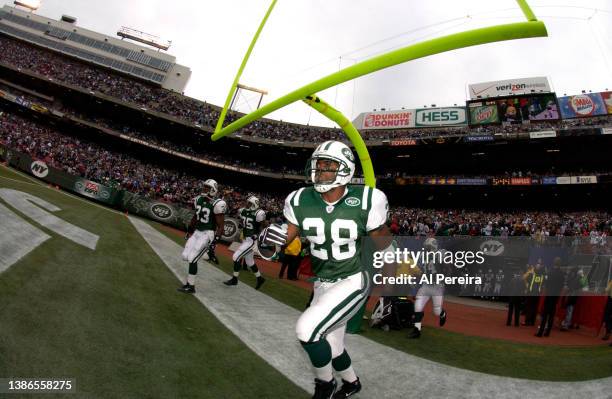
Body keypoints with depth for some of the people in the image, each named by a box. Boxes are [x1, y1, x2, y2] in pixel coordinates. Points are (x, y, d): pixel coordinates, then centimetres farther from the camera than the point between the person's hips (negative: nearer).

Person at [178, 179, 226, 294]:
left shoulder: (217, 204, -19)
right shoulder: (199, 200, 4)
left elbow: (220, 226, -16)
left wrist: (214, 242, -19)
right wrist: (190, 230, 24)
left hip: (207, 234, -8)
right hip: (197, 232, 8)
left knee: (192, 259, -7)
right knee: (185, 256, 8)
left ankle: (191, 287, 8)